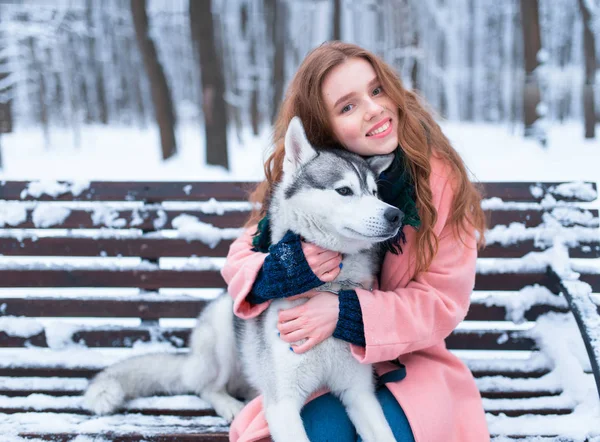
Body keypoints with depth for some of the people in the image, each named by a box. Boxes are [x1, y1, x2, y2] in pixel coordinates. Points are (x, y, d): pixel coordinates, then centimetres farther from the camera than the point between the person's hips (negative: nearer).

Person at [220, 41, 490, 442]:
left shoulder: (440, 177, -11)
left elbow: (444, 300, -12)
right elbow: (239, 261, -2)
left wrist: (345, 311, -25)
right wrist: (290, 266, -26)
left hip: (411, 360, 0)